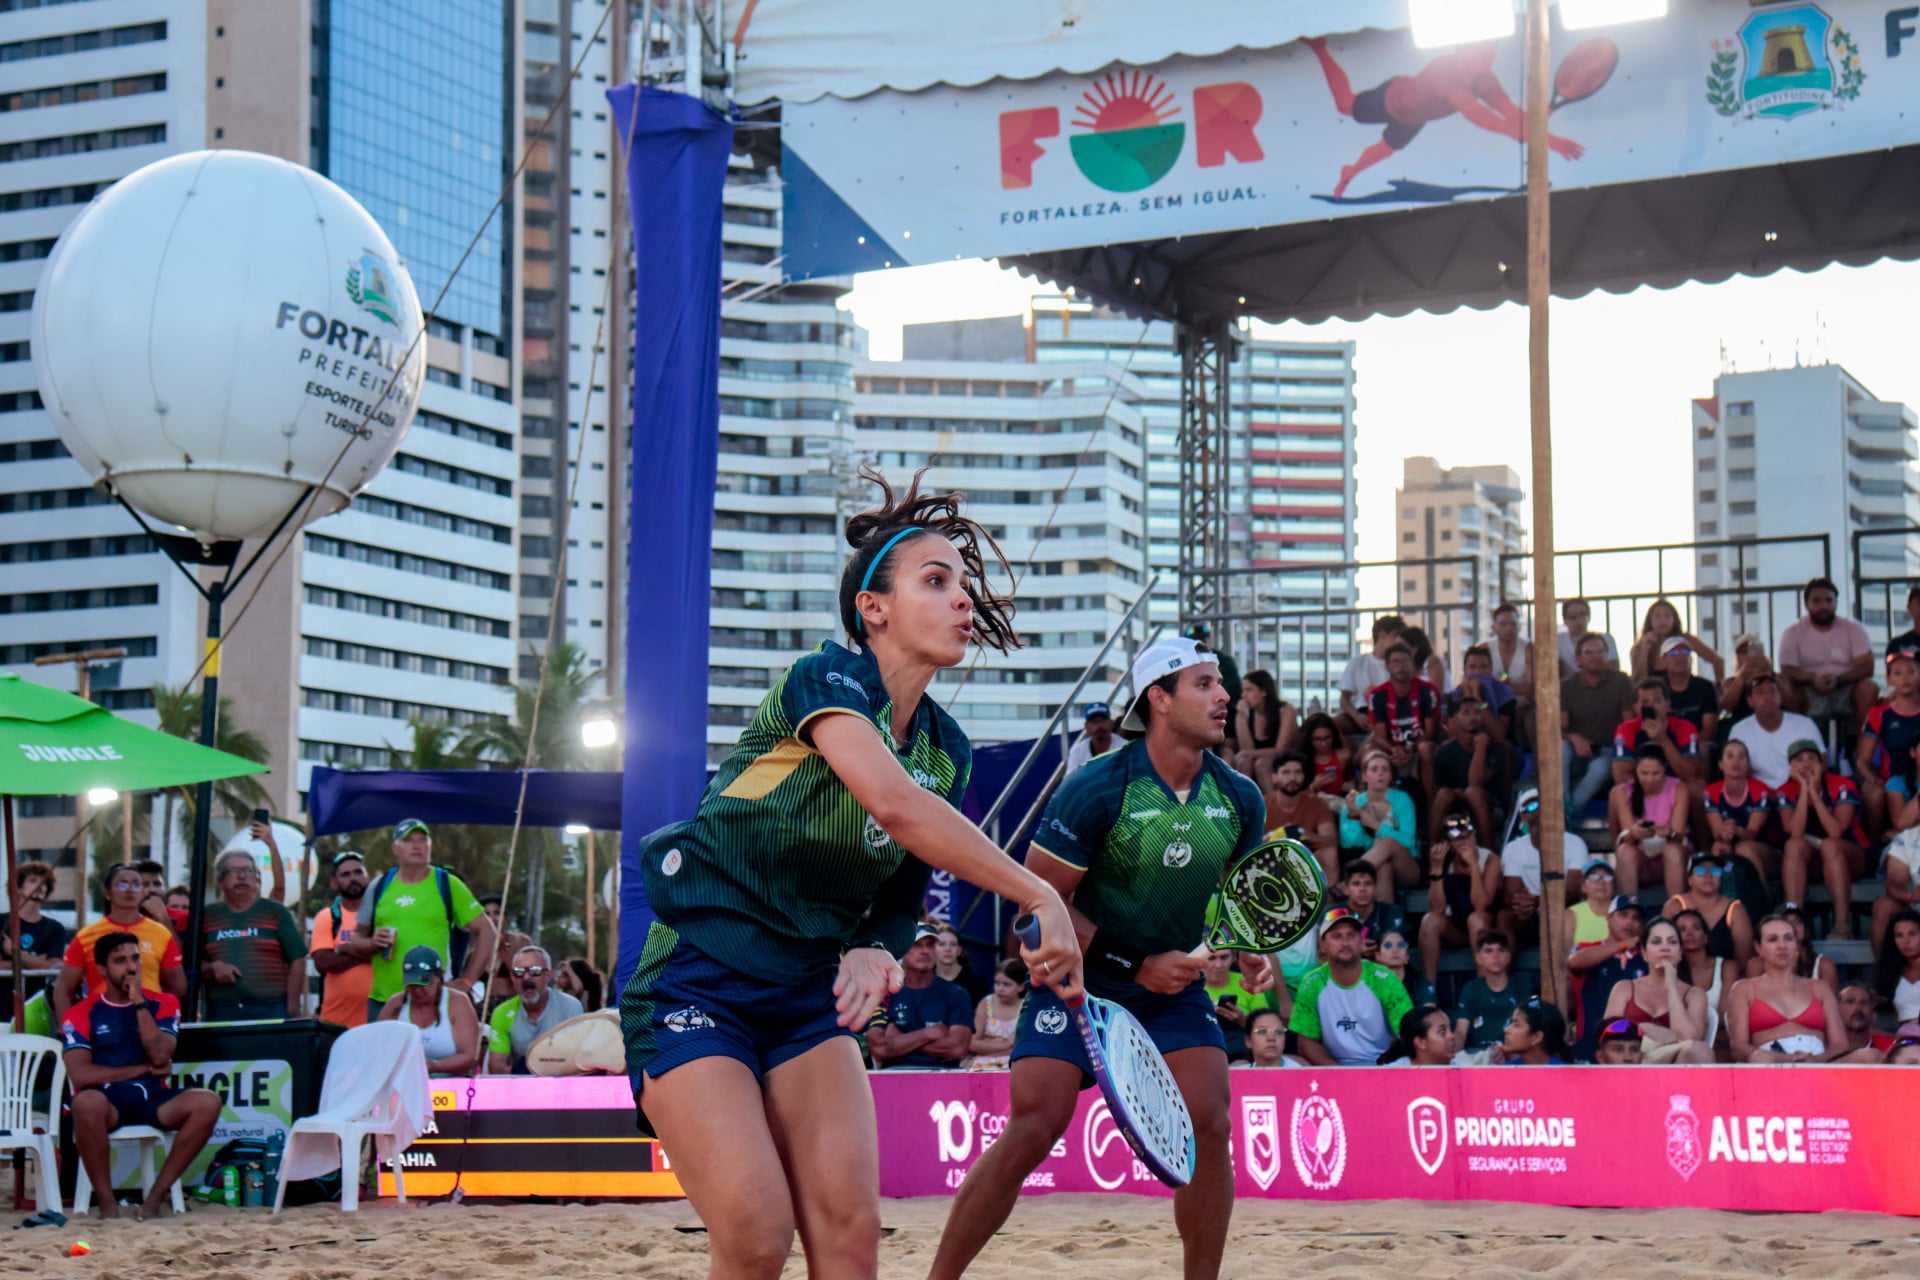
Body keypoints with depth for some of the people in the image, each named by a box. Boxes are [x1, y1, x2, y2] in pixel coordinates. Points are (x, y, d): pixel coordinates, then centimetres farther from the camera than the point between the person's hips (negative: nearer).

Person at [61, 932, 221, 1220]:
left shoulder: (162, 1004, 10)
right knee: (87, 1102, -39)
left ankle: (157, 1195, -19)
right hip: (107, 1101, -3)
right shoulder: (80, 1014, 2)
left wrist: (139, 1004, -7)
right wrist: (144, 1069, -7)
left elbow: (159, 1056, -7)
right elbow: (80, 1075, -13)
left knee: (207, 1102, -26)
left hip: (153, 1098, 3)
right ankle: (107, 1203, -25)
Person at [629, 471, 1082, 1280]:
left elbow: (899, 898, 11)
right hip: (694, 985, -6)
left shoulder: (945, 749, 7)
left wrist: (874, 950, -13)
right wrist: (1041, 898, -32)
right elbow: (893, 804, -33)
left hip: (809, 996, 6)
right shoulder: (827, 677, -15)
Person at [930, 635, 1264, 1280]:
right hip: (1079, 980, -4)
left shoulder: (1239, 798, -3)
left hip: (1175, 983, 4)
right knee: (1033, 1129, -14)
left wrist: (1250, 950, -8)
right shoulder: (1096, 789, -18)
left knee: (1208, 1127, -12)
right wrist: (1136, 966, -16)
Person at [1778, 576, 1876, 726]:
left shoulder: (1853, 628, 4)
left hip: (1846, 688, 1)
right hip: (1810, 694, -1)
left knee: (1868, 688, -29)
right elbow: (1787, 671, -8)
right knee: (1786, 690, -31)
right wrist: (1813, 678, -29)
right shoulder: (1792, 632, 3)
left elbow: (1866, 666, -6)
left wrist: (1838, 679, -25)